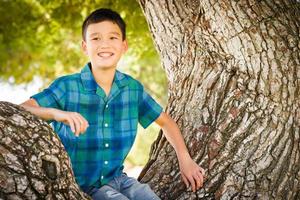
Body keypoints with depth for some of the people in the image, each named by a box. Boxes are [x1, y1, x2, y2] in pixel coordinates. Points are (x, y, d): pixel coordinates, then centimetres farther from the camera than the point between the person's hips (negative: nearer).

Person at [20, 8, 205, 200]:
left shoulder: (133, 88, -1)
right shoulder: (67, 87, -13)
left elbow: (166, 121, 14)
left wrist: (185, 160, 5)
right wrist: (55, 113, -42)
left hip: (118, 178, 5)